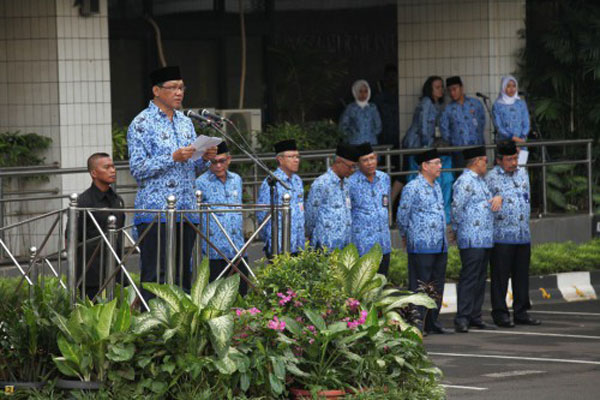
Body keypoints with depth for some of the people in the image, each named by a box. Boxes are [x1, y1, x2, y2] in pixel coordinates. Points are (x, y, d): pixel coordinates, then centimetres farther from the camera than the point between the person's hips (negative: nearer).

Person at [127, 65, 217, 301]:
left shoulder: (186, 123, 17)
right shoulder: (141, 124, -4)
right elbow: (138, 169, -12)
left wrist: (204, 158, 0)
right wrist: (173, 158, -19)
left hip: (186, 211, 7)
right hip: (155, 211, -7)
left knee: (182, 274, 7)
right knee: (155, 275, -9)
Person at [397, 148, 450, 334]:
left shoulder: (436, 186, 15)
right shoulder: (412, 188, -10)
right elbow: (402, 216, -3)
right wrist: (405, 237, 9)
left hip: (440, 246, 8)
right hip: (421, 247, -8)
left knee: (437, 286, 10)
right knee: (420, 286, -6)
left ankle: (432, 322, 17)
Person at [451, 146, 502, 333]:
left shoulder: (480, 181, 19)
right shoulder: (465, 181, -11)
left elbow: (489, 202, 28)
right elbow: (456, 208, -13)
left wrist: (498, 198, 5)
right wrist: (459, 229, -2)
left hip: (485, 239, 10)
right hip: (471, 240, -10)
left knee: (480, 279, 11)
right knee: (469, 279, -12)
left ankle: (475, 317, 16)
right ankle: (462, 318, -13)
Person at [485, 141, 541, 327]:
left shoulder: (522, 174, 12)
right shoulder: (491, 178, -5)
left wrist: (524, 220, 14)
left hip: (523, 235, 6)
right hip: (501, 235, -6)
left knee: (522, 275, 9)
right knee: (500, 276, -2)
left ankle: (521, 312, 16)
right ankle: (500, 313, 3)